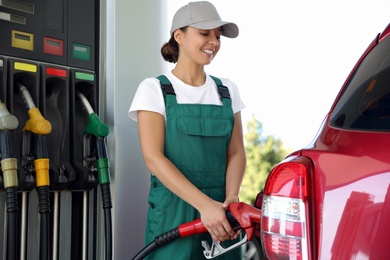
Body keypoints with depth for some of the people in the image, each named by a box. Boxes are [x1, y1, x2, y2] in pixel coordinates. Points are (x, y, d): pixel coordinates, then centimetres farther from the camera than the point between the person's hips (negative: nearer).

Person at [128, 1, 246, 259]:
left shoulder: (227, 90, 9)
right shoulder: (155, 89, -3)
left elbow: (236, 152, 5)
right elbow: (154, 158, -13)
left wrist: (231, 198, -14)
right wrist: (205, 204, -21)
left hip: (221, 211, 4)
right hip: (173, 210, -3)